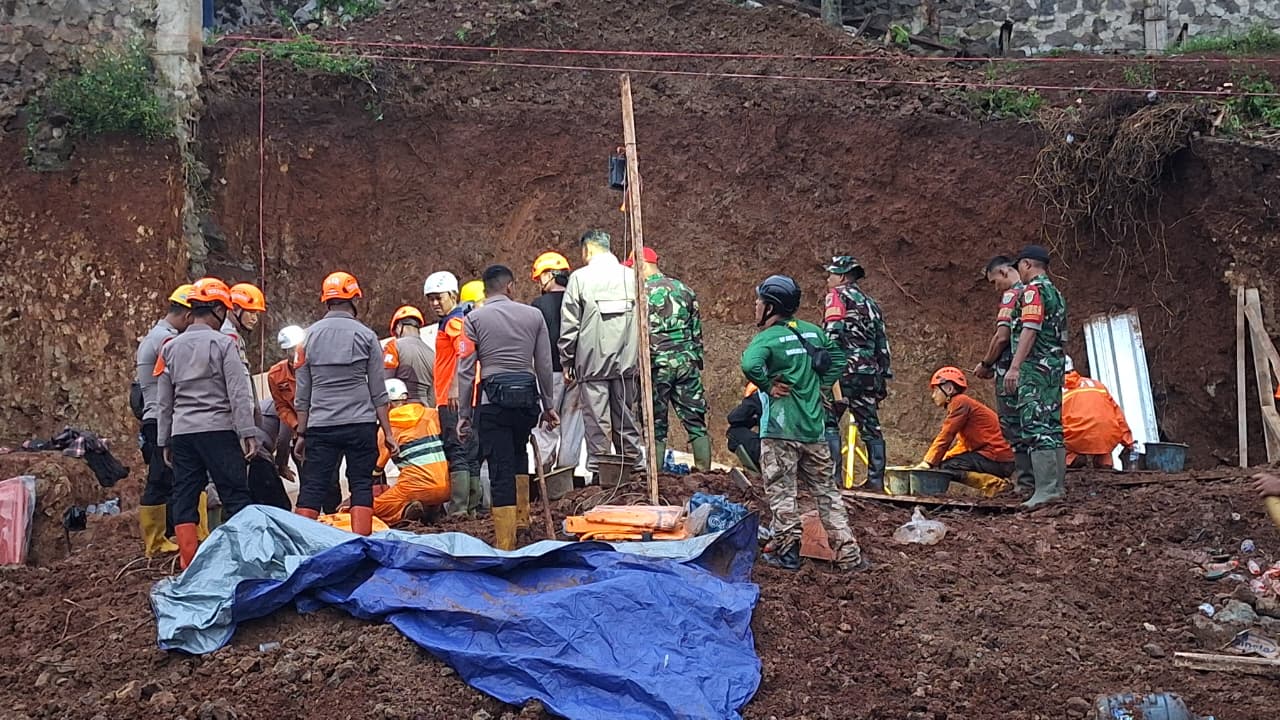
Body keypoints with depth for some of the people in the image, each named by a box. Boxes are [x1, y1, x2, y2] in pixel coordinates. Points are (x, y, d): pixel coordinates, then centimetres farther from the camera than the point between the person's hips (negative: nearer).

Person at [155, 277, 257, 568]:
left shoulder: (171, 348, 10)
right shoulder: (223, 344, -5)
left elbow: (164, 401, 14)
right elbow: (239, 393, -9)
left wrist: (164, 441, 20)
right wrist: (246, 432, -7)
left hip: (181, 432, 5)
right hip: (218, 429, -5)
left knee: (184, 498, 6)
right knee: (235, 495, 0)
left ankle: (190, 566, 6)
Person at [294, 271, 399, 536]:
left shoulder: (311, 335, 7)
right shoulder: (365, 335, 1)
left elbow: (303, 392, 10)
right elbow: (378, 390, 1)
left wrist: (301, 433, 17)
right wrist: (387, 432, 6)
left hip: (320, 425, 2)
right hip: (360, 424, -2)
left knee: (312, 488, 4)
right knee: (361, 486, 2)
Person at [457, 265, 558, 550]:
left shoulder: (474, 318, 1)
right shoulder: (533, 315, 7)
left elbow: (466, 370, -2)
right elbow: (544, 365, 9)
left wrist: (464, 413, 4)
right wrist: (548, 404, 18)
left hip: (493, 399, -3)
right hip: (528, 395, 3)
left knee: (501, 468, -2)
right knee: (518, 452, 28)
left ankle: (506, 544, -2)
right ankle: (522, 516, 28)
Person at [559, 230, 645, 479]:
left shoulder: (580, 277, -3)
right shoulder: (631, 276, 7)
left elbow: (569, 325, -3)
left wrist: (566, 362, 6)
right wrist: (640, 360, 16)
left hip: (592, 362, -4)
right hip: (627, 362, 4)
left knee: (597, 421, -1)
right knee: (625, 418, 12)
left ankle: (599, 474, 0)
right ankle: (636, 468, 13)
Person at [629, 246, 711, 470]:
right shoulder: (684, 289, 11)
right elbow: (697, 330, 14)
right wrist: (698, 359, 20)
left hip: (657, 364, -4)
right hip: (687, 362, 4)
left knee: (656, 422, 3)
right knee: (695, 420, 7)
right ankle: (704, 469, 6)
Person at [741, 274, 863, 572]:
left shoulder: (768, 338, -12)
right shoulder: (812, 332, 9)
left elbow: (750, 364, -31)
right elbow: (838, 357, 21)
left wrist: (768, 387, -15)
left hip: (780, 428, -6)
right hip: (814, 427, 6)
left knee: (781, 491, 3)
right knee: (826, 490, 12)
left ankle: (786, 551, 6)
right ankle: (847, 553, 12)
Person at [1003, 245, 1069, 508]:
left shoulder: (1033, 290, -9)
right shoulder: (1055, 292, 21)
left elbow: (1030, 330, -20)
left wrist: (1014, 367, -23)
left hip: (1035, 367, -10)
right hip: (1056, 365, 10)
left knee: (1035, 426, -12)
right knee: (1053, 426, 12)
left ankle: (1046, 488, -17)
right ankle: (1058, 485, 15)